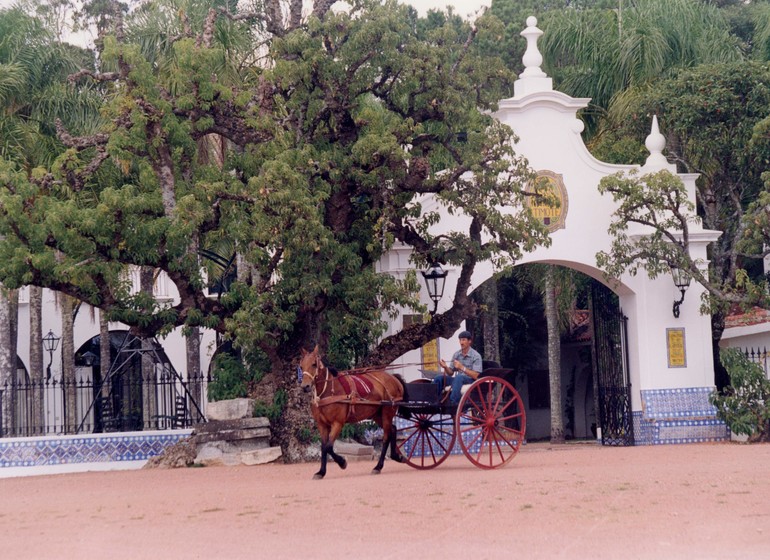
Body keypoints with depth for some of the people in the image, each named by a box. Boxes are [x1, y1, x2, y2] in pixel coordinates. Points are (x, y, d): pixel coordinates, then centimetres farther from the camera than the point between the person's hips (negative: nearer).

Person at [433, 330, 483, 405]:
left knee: (458, 378, -38)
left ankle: (453, 403, -42)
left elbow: (475, 376, -15)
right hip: (458, 380, 6)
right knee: (439, 378, -17)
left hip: (471, 380, -6)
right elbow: (451, 373, 11)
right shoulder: (456, 354, 10)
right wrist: (446, 367, -11)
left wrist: (462, 367, -23)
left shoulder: (476, 356, -7)